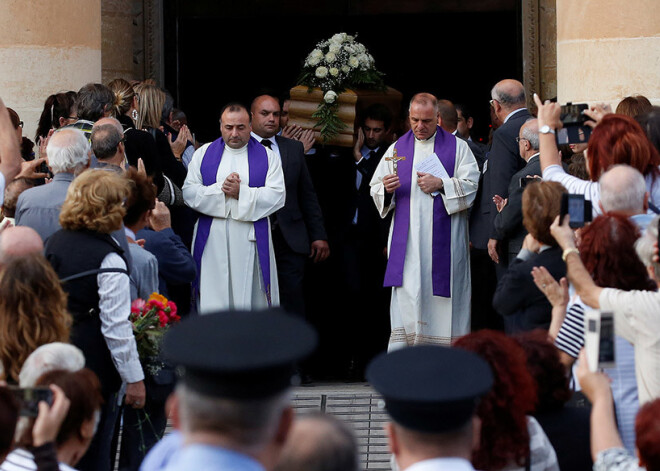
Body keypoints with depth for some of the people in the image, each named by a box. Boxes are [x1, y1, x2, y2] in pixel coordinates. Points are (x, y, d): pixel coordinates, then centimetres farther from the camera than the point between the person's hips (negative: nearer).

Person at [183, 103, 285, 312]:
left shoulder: (267, 157, 8)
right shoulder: (204, 154, 11)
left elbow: (276, 196, -3)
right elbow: (189, 192, 2)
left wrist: (241, 193, -14)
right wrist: (220, 190, -13)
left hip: (250, 241, -1)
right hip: (212, 240, 1)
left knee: (250, 299, -3)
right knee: (213, 299, -3)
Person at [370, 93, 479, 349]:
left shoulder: (457, 147, 7)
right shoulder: (397, 149, 14)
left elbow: (471, 184, -3)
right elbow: (376, 188, 10)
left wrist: (441, 184, -16)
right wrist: (387, 188, -13)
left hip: (444, 240, -1)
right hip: (407, 239, 1)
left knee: (443, 297, -2)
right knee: (406, 299, -6)